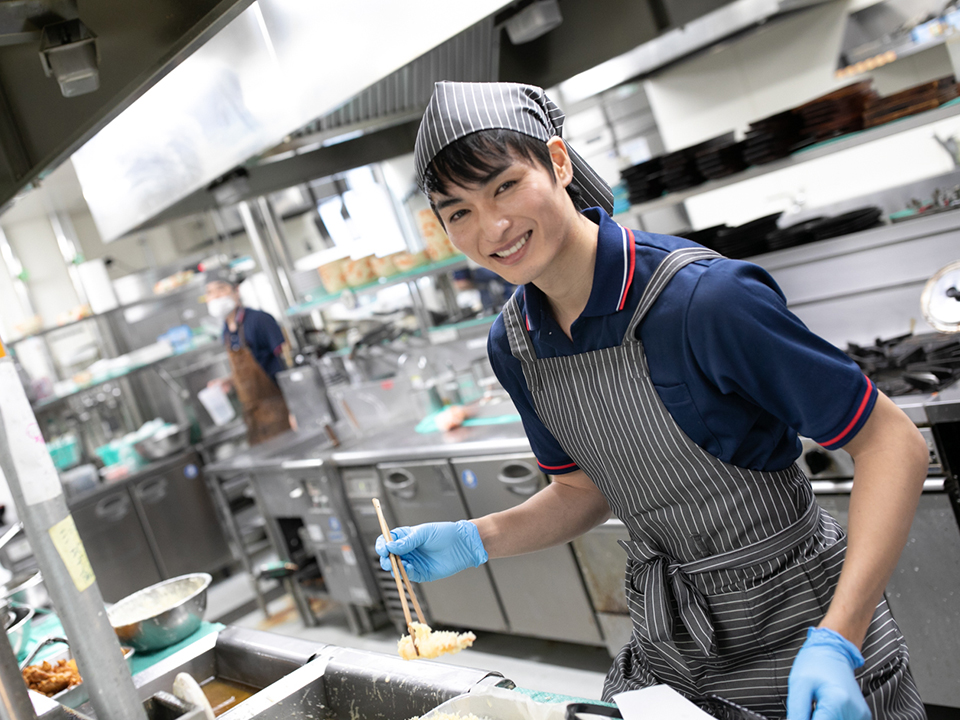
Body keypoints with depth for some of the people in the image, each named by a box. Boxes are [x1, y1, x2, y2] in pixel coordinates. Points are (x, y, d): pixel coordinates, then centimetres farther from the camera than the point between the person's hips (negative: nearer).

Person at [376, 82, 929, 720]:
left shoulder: (704, 297, -26)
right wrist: (474, 542, -7)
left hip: (796, 628, -5)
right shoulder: (513, 343, -5)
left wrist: (836, 641, -29)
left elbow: (893, 444, -21)